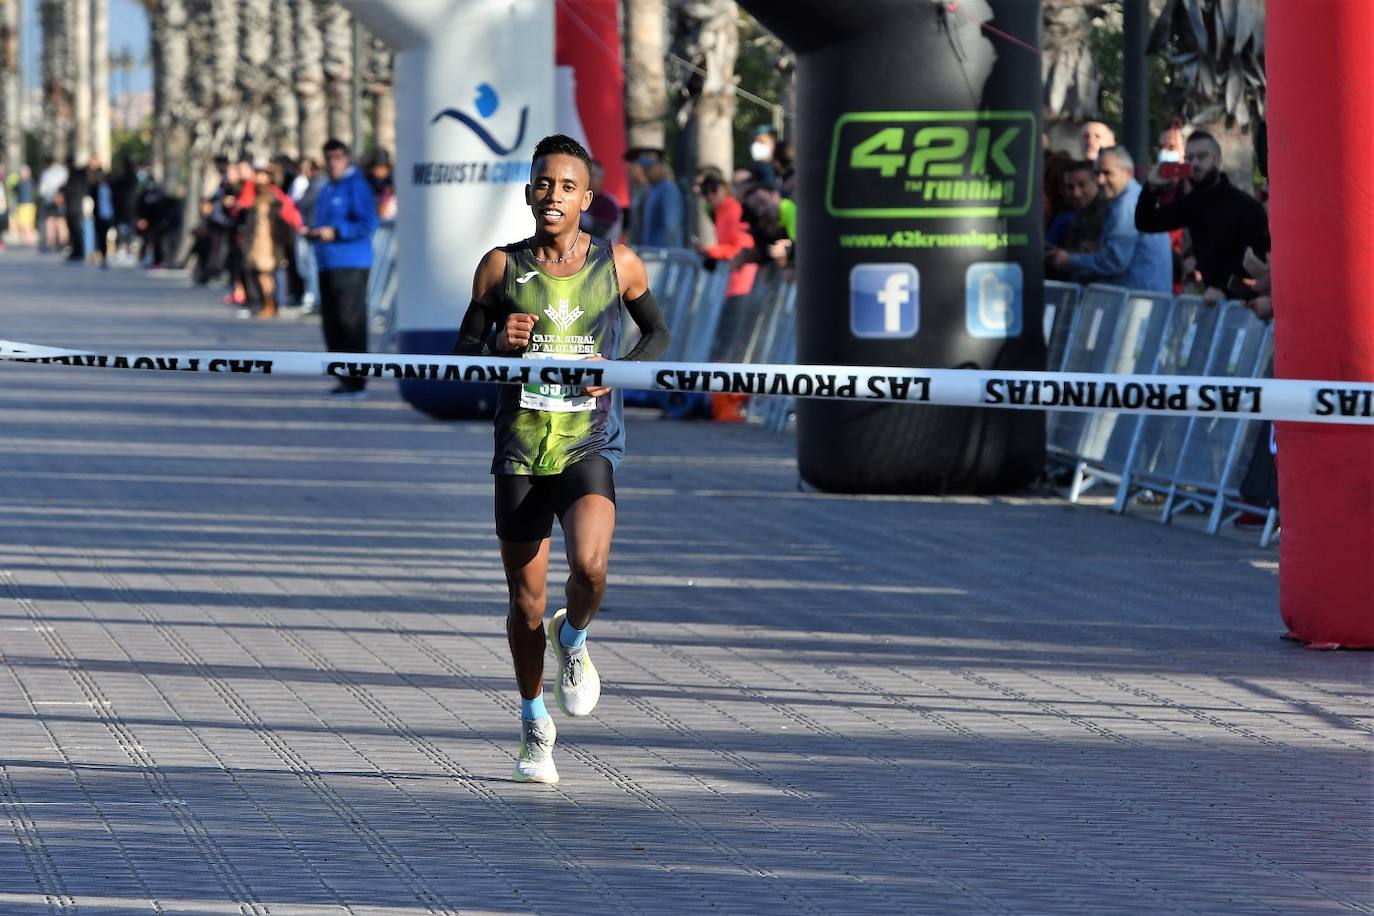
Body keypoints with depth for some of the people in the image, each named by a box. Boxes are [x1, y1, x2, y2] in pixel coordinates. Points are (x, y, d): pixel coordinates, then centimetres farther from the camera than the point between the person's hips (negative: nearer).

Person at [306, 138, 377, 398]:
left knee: (351, 323, -10)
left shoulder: (356, 185, -8)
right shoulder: (327, 189, 18)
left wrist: (335, 232, -20)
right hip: (328, 265, 9)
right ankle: (345, 378, 17)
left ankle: (356, 382, -9)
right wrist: (312, 232, 7)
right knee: (332, 323, 10)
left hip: (351, 266, -9)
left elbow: (367, 224, -15)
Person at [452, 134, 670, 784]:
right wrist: (500, 346, -14)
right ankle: (534, 722, 30)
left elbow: (657, 332, 15)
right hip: (520, 453, 1)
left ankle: (573, 637, 9)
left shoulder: (619, 265, 0)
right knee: (526, 603, 6)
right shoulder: (501, 267, 0)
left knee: (589, 565, -27)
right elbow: (463, 356, 8)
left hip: (591, 449, -1)